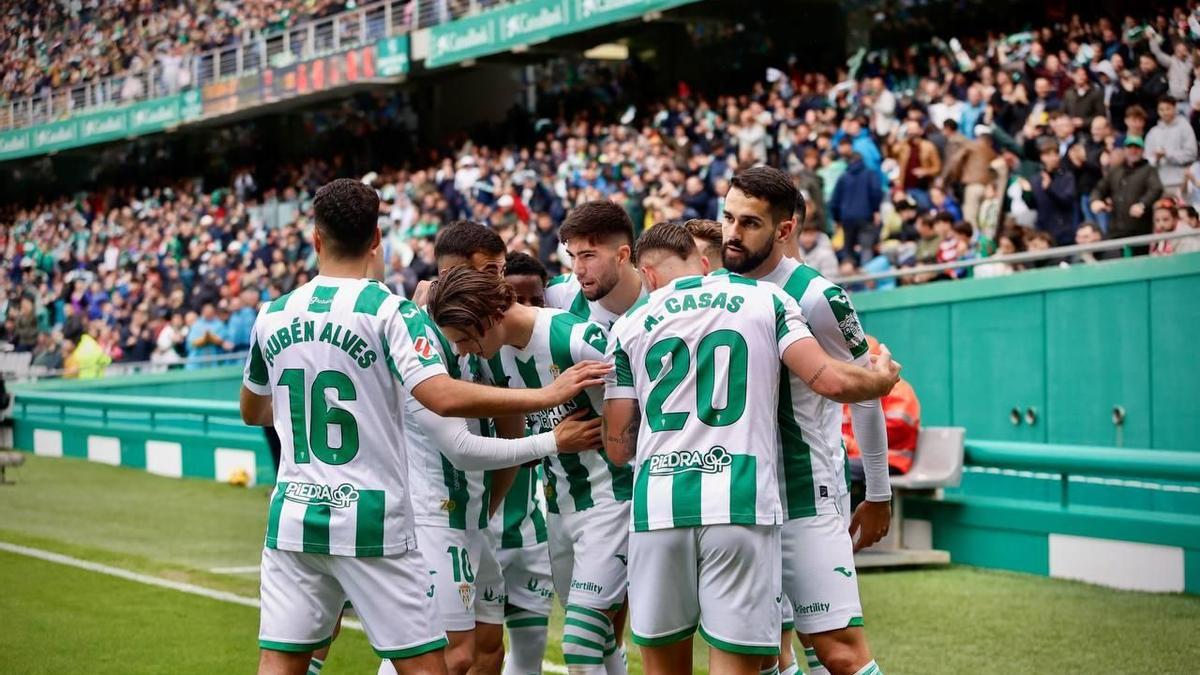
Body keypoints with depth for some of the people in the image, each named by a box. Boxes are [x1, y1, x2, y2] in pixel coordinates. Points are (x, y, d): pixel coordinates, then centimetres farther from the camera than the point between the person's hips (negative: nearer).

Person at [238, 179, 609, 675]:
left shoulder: (272, 316, 7)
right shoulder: (388, 311, -8)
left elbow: (252, 412, 22)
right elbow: (444, 397, -22)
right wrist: (546, 395, -15)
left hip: (293, 518, 4)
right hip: (373, 522, -4)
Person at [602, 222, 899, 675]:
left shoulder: (630, 326, 13)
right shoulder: (765, 300, 10)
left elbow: (619, 447, 13)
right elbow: (831, 381, -1)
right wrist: (882, 379, 20)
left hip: (658, 507, 2)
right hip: (740, 504, -1)